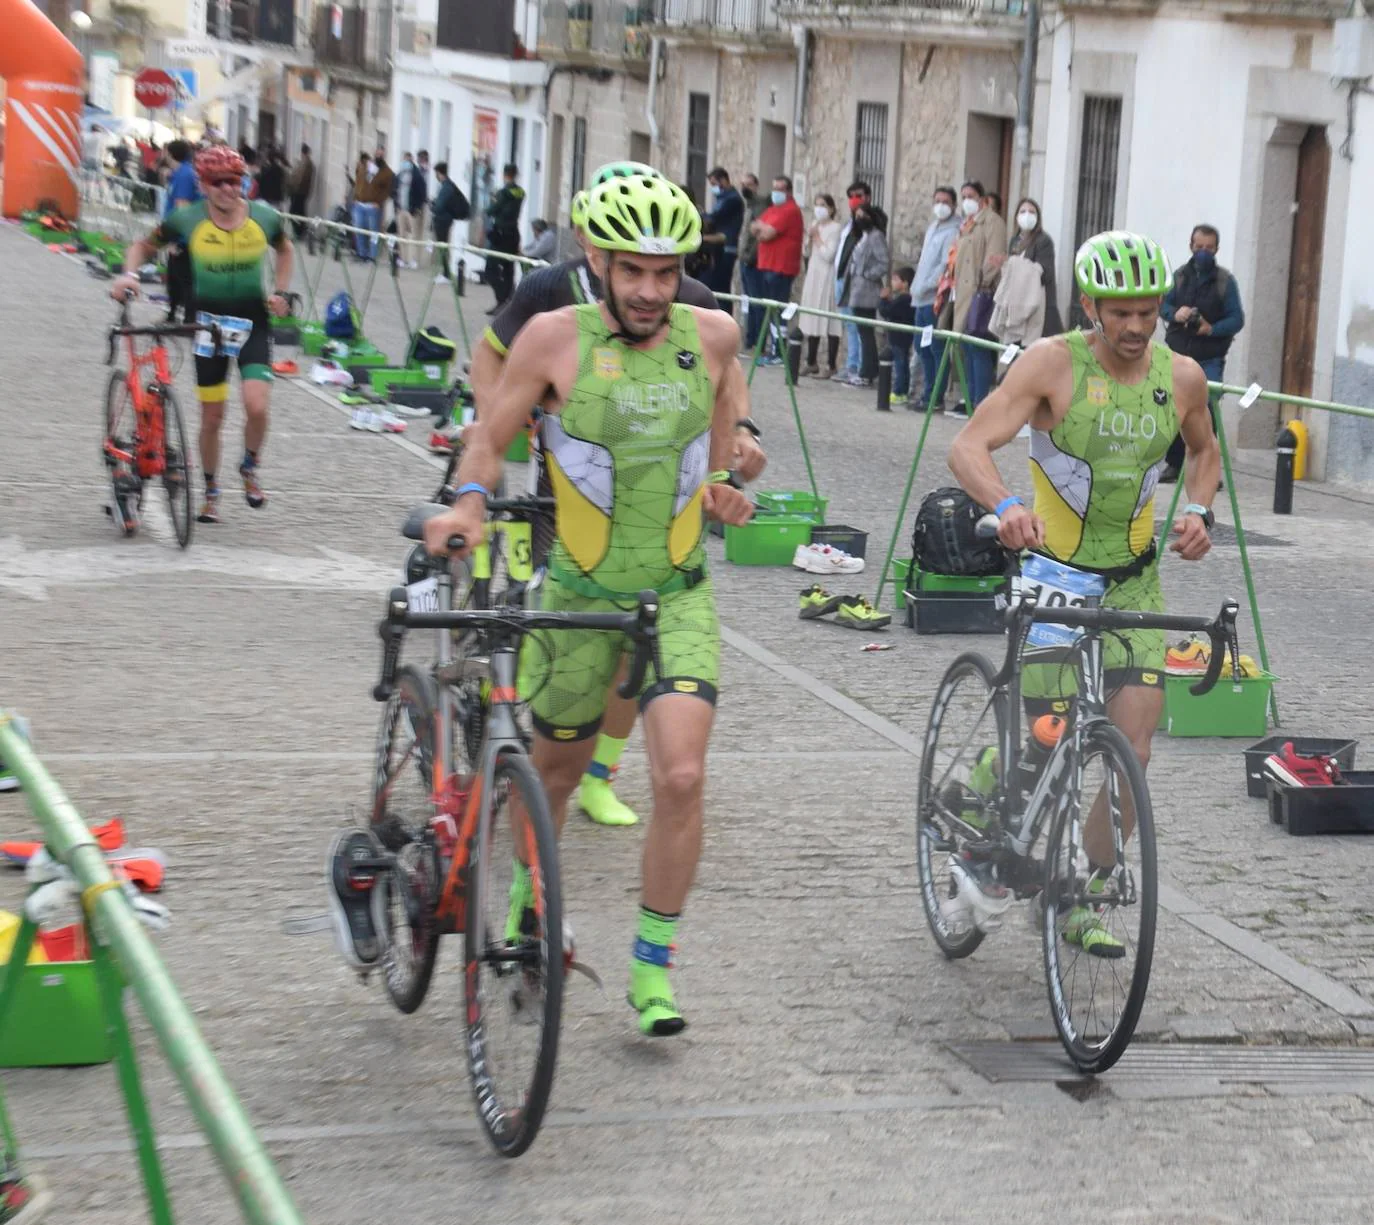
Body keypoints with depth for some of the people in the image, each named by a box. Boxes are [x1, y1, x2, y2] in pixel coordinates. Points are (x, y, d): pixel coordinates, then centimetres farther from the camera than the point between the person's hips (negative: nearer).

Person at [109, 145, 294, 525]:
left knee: (256, 407, -18)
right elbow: (143, 246, 2)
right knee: (212, 417, 6)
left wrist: (280, 292, 2)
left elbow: (285, 250, 14)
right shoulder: (187, 220, -12)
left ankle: (250, 468, 13)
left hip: (252, 321, 0)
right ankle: (210, 493, 26)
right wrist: (129, 275, -17)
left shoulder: (264, 218, -9)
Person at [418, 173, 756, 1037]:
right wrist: (469, 502, -21)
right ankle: (529, 897, 48)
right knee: (557, 769, 17)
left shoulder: (712, 337, -5)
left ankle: (654, 967, 0)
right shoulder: (557, 339, -12)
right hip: (581, 593, 0)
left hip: (679, 593, 0)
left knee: (682, 776, -16)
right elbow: (490, 440, -4)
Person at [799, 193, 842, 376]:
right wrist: (810, 238, -1)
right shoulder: (814, 225, 13)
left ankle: (831, 365, -5)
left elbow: (829, 255, -16)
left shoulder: (836, 228, -9)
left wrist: (817, 238, -7)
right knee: (812, 318, 9)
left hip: (827, 276, -8)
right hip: (813, 274, 8)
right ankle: (811, 362, 16)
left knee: (830, 321, -6)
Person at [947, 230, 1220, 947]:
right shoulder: (1054, 363, -14)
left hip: (1132, 583, 3)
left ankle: (1084, 901, 11)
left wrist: (1198, 512, 2)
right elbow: (969, 446, -24)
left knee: (1133, 750, -5)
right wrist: (1006, 505, -43)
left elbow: (1204, 450, 21)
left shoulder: (1181, 376, -1)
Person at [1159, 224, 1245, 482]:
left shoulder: (1225, 280, -2)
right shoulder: (1180, 276, 8)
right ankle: (1175, 464, 17)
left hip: (1210, 360, -3)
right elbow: (1163, 305, 9)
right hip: (1178, 355, 3)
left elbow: (1237, 319, -4)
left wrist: (1212, 329, -22)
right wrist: (1175, 314, -14)